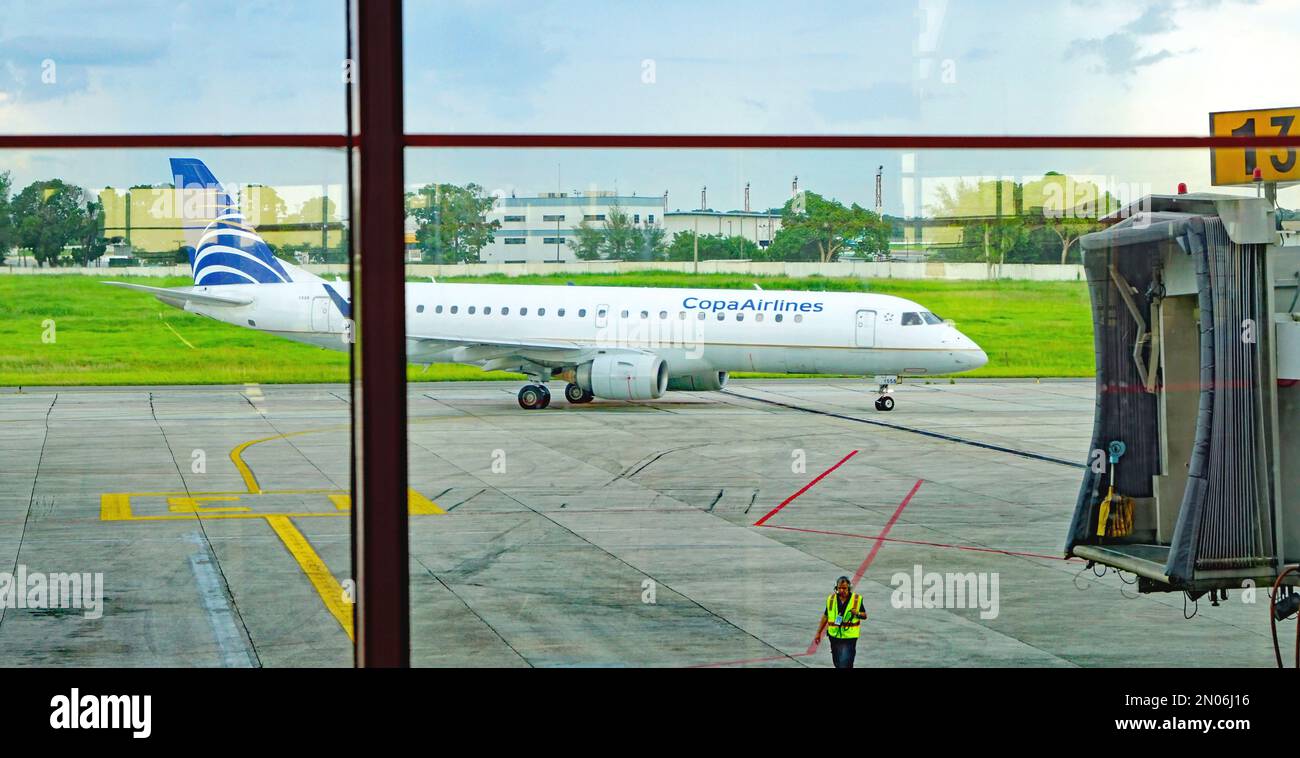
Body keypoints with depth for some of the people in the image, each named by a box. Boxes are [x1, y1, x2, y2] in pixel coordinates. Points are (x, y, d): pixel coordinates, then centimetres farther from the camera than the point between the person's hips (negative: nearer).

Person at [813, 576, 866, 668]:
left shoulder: (857, 599, -5)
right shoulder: (831, 599, 2)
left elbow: (864, 615, 3)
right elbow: (825, 616, 11)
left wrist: (857, 614, -20)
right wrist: (818, 633, 12)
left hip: (849, 637, -4)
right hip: (834, 636, 4)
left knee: (845, 664, -13)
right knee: (837, 663, 15)